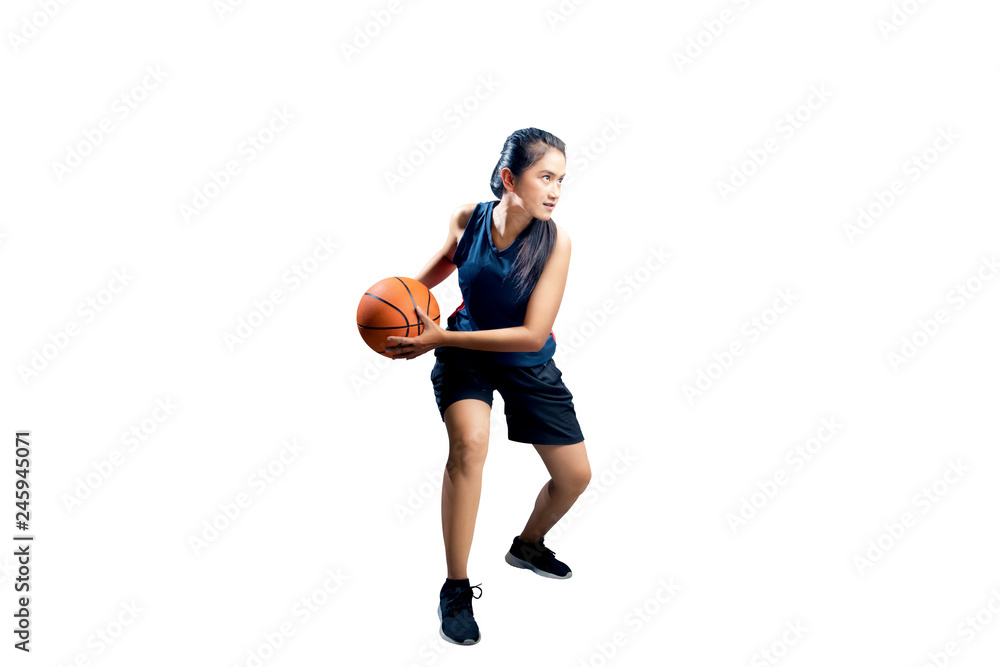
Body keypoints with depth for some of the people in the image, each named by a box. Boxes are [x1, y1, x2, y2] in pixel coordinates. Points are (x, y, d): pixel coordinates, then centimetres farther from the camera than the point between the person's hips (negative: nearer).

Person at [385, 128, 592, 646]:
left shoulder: (555, 242, -25)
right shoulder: (468, 217, -17)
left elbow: (532, 335, -28)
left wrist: (441, 338, -32)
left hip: (528, 364, 1)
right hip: (465, 353, -1)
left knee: (575, 474, 5)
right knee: (469, 439, -31)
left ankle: (527, 545, 39)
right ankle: (456, 589, -18)